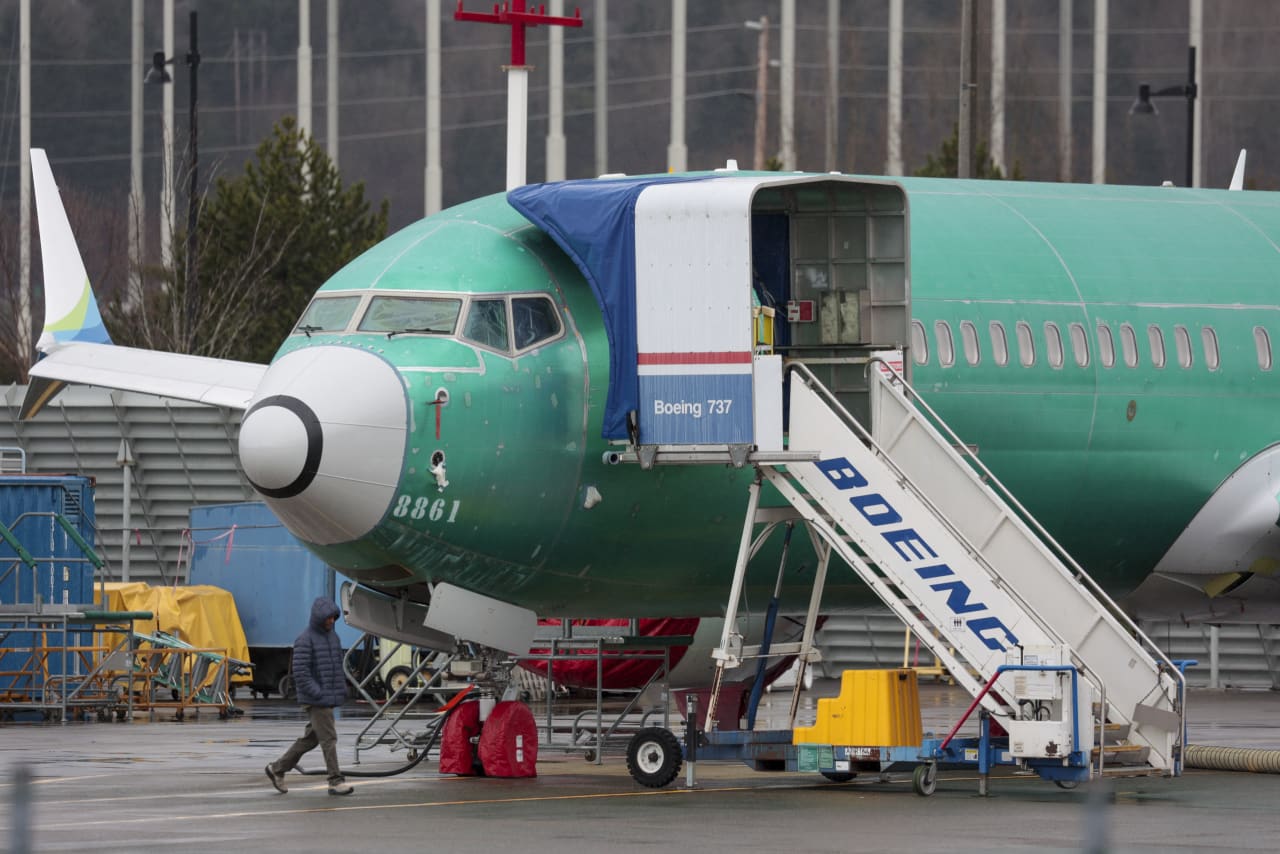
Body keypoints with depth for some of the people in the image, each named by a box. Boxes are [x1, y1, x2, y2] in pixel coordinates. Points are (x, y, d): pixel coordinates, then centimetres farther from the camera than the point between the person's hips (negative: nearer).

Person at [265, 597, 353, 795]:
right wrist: (318, 694, -21)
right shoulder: (305, 641, -12)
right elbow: (300, 673, -17)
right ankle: (336, 781, -7)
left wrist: (342, 689, 11)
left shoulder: (332, 636, 14)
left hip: (329, 698, 9)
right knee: (328, 739, -10)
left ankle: (277, 769, 25)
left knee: (310, 739, 13)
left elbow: (338, 666, 23)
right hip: (315, 701, -9)